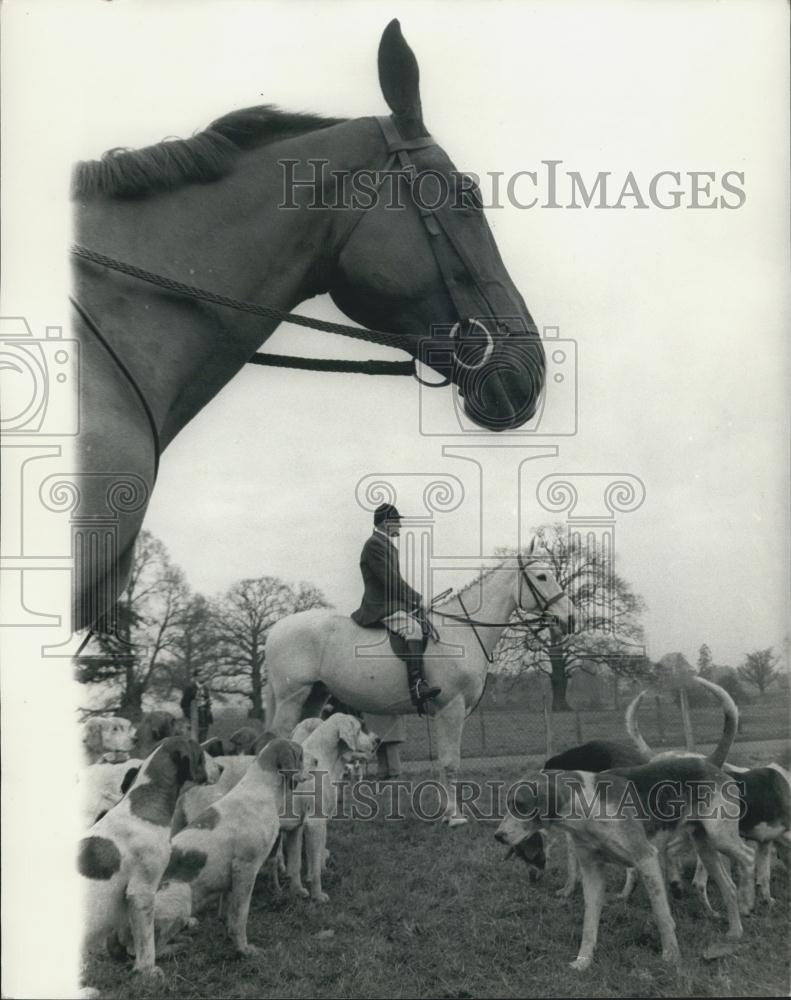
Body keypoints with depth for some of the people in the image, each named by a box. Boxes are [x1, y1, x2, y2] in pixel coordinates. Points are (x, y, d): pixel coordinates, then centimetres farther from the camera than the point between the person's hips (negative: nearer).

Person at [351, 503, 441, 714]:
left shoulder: (387, 545, 22)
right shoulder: (374, 544, -10)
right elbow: (391, 580, -17)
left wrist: (415, 598, 9)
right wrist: (417, 599, -11)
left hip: (396, 603, 11)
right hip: (380, 608, -11)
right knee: (413, 628, -31)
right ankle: (416, 686, -41)